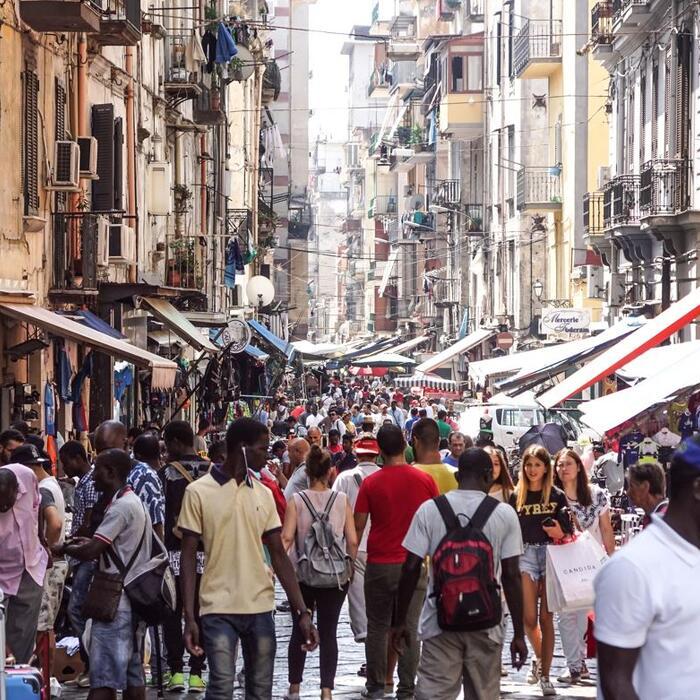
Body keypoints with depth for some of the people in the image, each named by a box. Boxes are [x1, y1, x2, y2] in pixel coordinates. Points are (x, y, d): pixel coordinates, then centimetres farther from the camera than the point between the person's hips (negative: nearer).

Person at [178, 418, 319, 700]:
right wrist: (189, 616, -9)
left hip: (260, 608, 4)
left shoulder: (263, 494, 9)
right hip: (218, 609, -4)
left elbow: (278, 555, 9)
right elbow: (189, 556, -3)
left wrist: (302, 611, 3)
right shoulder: (198, 492, -4)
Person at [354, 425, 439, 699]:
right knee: (410, 628, 4)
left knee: (377, 627, 11)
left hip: (379, 564, 0)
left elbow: (358, 526, -3)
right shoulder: (425, 480, -3)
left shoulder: (371, 483, -6)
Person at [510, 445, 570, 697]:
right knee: (529, 618, -4)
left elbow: (568, 531, 6)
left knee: (546, 618, 0)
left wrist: (560, 533, -15)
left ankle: (545, 675, 5)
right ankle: (539, 659, 25)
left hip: (551, 555, -1)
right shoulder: (516, 497, 5)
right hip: (525, 555, 1)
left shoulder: (557, 496, 3)